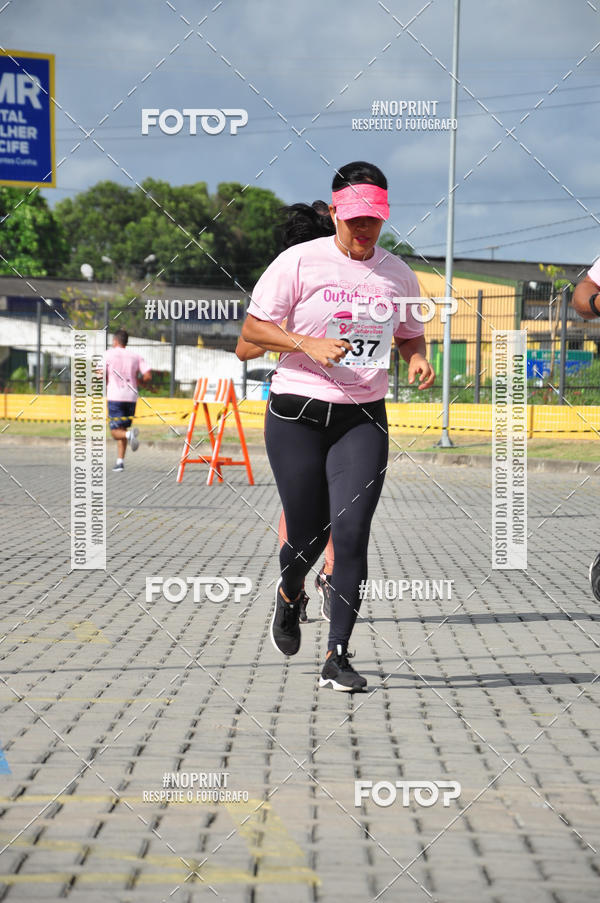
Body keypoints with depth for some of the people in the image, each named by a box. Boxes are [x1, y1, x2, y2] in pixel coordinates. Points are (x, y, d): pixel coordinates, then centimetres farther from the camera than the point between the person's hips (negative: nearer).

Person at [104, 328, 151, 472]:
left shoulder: (108, 354, 0)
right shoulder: (136, 356, 8)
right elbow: (147, 375, -1)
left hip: (115, 397, -4)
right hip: (131, 397, 4)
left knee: (115, 432, -2)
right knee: (122, 429, 14)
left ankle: (130, 434, -34)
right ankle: (120, 461, 8)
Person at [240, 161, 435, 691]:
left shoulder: (398, 274, 7)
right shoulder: (300, 262, -5)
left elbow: (410, 335, 22)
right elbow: (252, 329, -3)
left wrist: (419, 360, -1)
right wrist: (308, 344, -19)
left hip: (363, 419, 2)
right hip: (297, 414, -2)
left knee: (351, 533, -11)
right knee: (307, 536, 3)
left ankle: (338, 657, -5)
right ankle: (290, 594, 41)